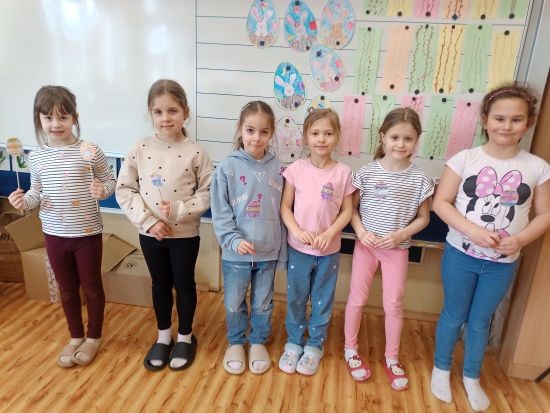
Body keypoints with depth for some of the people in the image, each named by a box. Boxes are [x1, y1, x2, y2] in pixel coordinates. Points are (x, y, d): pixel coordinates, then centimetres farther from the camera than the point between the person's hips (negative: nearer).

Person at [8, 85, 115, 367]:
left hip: (88, 233, -3)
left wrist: (103, 190, -25)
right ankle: (75, 337, 38)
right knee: (67, 289, 18)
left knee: (91, 286, 13)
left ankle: (94, 337, 34)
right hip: (54, 234, 4)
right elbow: (37, 192, 8)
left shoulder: (90, 152, -12)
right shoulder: (36, 157, 0)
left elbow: (110, 181, -4)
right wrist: (23, 201, -12)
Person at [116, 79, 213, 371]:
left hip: (185, 233, -2)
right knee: (160, 285, 17)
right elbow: (124, 190, -4)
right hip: (150, 233, 2)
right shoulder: (140, 149, -6)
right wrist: (148, 221, -13)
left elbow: (208, 192, -7)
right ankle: (163, 337, 37)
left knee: (184, 284, 13)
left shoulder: (195, 153, -11)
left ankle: (185, 337, 34)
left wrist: (180, 210, -20)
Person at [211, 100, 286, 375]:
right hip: (235, 253, -1)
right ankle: (235, 343, 41)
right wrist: (235, 241, -21)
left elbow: (282, 213, 1)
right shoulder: (227, 168, -10)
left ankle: (258, 343, 42)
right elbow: (220, 214, -9)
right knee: (234, 304, 16)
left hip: (268, 252, 2)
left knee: (263, 304, 18)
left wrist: (282, 250, 3)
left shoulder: (278, 169, -4)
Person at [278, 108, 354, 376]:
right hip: (298, 249, 0)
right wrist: (297, 231, -17)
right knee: (295, 299, 15)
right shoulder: (296, 169, -7)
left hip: (329, 251, 0)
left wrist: (330, 233, -16)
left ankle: (314, 346, 35)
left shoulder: (343, 173, -6)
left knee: (322, 301, 15)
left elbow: (347, 211, -1)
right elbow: (285, 207, -3)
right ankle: (294, 343, 36)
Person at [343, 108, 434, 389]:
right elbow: (352, 207, -1)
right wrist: (361, 231, -16)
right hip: (366, 244, 0)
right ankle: (350, 351, 31)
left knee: (393, 304, 9)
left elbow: (423, 218, 0)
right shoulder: (366, 172, -10)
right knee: (357, 298, 10)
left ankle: (391, 359, 30)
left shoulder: (420, 179, -8)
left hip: (398, 248, 1)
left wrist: (400, 235, -14)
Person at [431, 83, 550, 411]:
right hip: (460, 255, -1)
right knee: (454, 315, 15)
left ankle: (472, 377, 41)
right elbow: (441, 203, -10)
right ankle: (442, 369, 38)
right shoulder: (465, 159, -10)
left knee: (480, 320, 18)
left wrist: (520, 239, -17)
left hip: (503, 264, 2)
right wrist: (473, 231, -22)